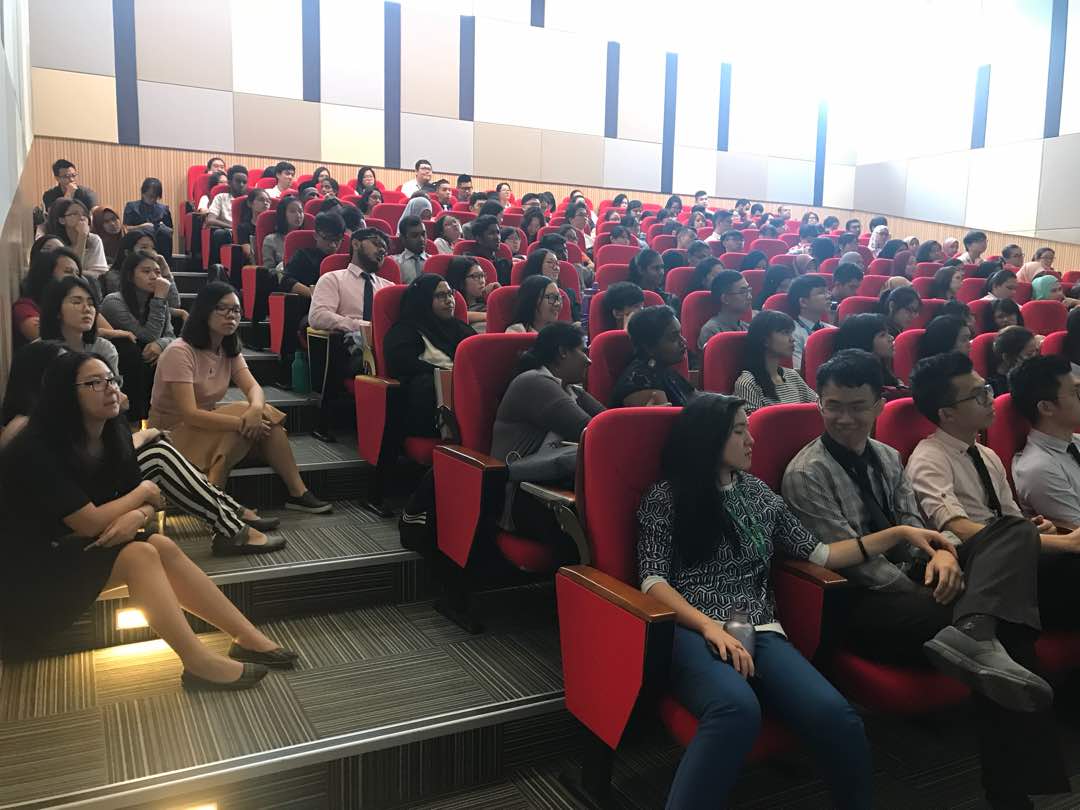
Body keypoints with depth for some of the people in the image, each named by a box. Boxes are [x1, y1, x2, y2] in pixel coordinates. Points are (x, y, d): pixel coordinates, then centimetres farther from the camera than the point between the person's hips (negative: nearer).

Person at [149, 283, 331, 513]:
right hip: (173, 434, -7)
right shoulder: (180, 352, -20)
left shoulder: (229, 350, 5)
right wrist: (242, 422, -31)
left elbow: (253, 388, -10)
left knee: (264, 416, -18)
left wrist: (256, 409, -33)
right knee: (249, 422, -27)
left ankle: (298, 492, -19)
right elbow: (189, 415, -27)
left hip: (205, 425, 7)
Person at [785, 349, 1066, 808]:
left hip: (911, 580, 8)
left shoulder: (887, 457, 16)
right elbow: (854, 561, -13)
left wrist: (941, 553, -13)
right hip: (864, 605, -8)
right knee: (1006, 634, -28)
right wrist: (933, 596, -14)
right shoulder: (807, 475, -9)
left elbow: (912, 526, 13)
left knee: (1017, 534, -19)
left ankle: (971, 634, -45)